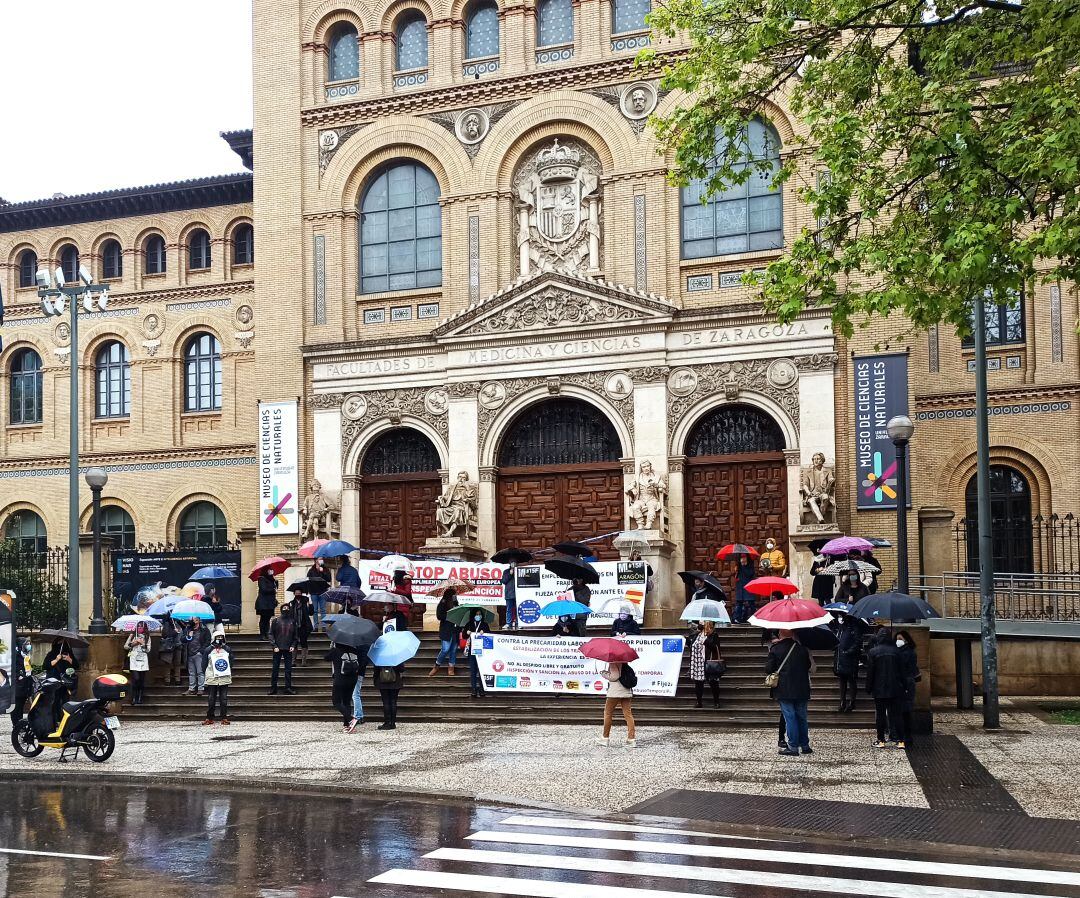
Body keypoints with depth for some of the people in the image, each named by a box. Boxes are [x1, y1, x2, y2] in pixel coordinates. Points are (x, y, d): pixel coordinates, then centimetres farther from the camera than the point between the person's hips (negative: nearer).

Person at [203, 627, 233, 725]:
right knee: (211, 699, 2)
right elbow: (204, 664, 4)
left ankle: (224, 718, 6)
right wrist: (206, 676, 0)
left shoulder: (227, 649, 6)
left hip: (224, 679, 1)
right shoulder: (209, 650, 2)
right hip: (212, 679, -1)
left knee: (224, 699, 2)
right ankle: (209, 718, 10)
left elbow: (231, 663, 11)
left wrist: (230, 675, 6)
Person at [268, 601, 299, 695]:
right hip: (278, 649, -1)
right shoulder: (276, 620, 1)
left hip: (288, 649, 1)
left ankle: (288, 687, 6)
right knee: (275, 669, 2)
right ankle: (273, 687, 9)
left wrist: (293, 646, 0)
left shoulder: (292, 621, 7)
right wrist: (274, 646, -9)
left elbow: (296, 635, 12)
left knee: (288, 669, 2)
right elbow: (271, 634, 0)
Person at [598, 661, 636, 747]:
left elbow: (615, 677, -19)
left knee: (608, 713, 7)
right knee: (628, 714, 4)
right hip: (626, 692, 7)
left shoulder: (613, 663, -13)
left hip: (615, 692, -7)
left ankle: (605, 738, 13)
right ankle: (632, 738, -2)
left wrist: (605, 675, -6)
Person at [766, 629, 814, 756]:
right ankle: (805, 746, 16)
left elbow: (768, 669, -7)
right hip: (801, 690, 3)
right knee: (801, 717, 12)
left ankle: (793, 747, -1)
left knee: (789, 717, 0)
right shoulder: (801, 648, 1)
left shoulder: (775, 649, -8)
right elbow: (809, 666, 9)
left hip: (784, 690, -3)